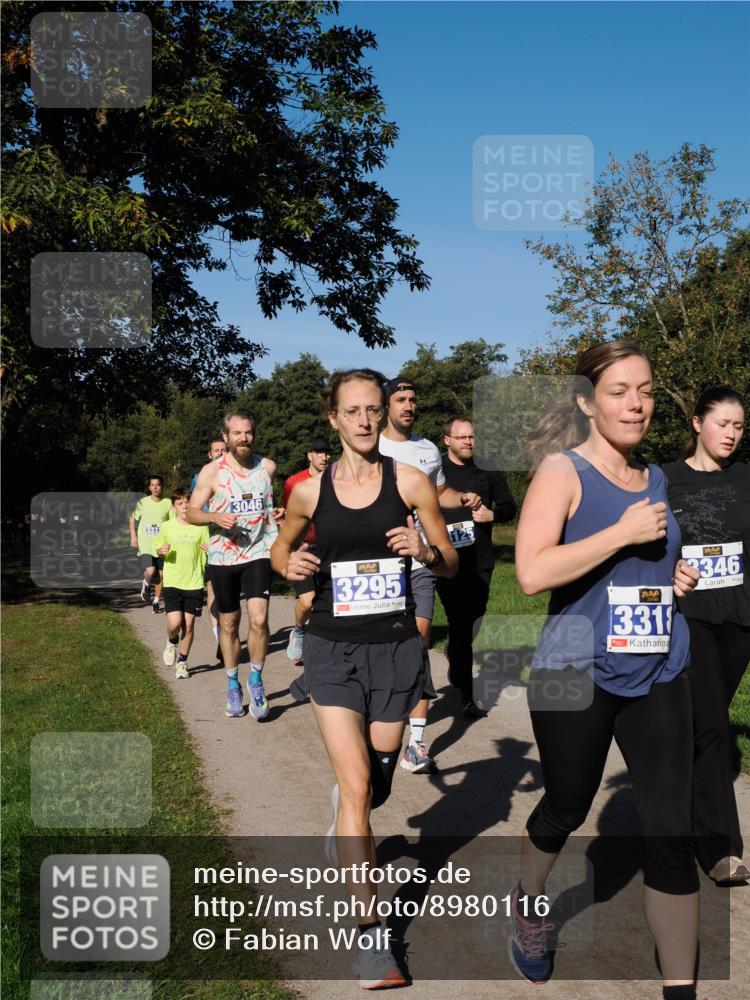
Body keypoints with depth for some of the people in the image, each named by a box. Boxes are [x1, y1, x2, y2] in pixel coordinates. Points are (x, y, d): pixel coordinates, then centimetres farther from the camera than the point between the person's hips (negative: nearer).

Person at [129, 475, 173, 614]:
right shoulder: (143, 502, -1)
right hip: (145, 545, -1)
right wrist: (133, 536, 6)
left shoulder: (168, 503, -4)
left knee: (160, 575, 6)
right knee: (150, 571, -20)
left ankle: (156, 601, 25)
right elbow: (132, 518, 14)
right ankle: (146, 584, 13)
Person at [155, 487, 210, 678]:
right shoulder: (166, 527, 1)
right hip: (172, 582, -1)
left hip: (194, 582, 1)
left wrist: (208, 549, -14)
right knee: (174, 623, -12)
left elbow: (208, 552, 9)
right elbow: (158, 547, 13)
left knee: (189, 625, 4)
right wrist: (162, 551, -10)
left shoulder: (201, 527, 1)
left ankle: (182, 663, 20)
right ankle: (172, 643, 22)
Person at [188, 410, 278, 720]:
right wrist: (215, 517, -20)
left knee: (259, 618, -15)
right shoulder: (211, 472, -4)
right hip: (223, 557, 0)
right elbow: (191, 512, -2)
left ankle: (256, 680, 7)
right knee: (229, 624, 10)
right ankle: (233, 687, 28)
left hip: (258, 554, 0)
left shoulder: (266, 467, 4)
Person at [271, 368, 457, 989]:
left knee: (376, 787, 16)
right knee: (356, 786, -11)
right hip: (334, 650, -1)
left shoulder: (410, 483, -4)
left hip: (396, 648, 1)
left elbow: (451, 564, 3)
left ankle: (346, 831, 53)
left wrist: (425, 550, -20)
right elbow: (281, 548, 17)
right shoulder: (311, 491, -1)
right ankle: (370, 932, 2)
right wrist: (291, 566, -7)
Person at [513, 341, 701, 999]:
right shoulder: (562, 470, -9)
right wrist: (625, 533, -22)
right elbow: (531, 573, -22)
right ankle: (527, 903, 45)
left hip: (659, 672, 5)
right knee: (566, 807, 15)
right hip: (577, 671, -4)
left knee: (673, 829, 0)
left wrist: (677, 577, 5)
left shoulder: (656, 477, 10)